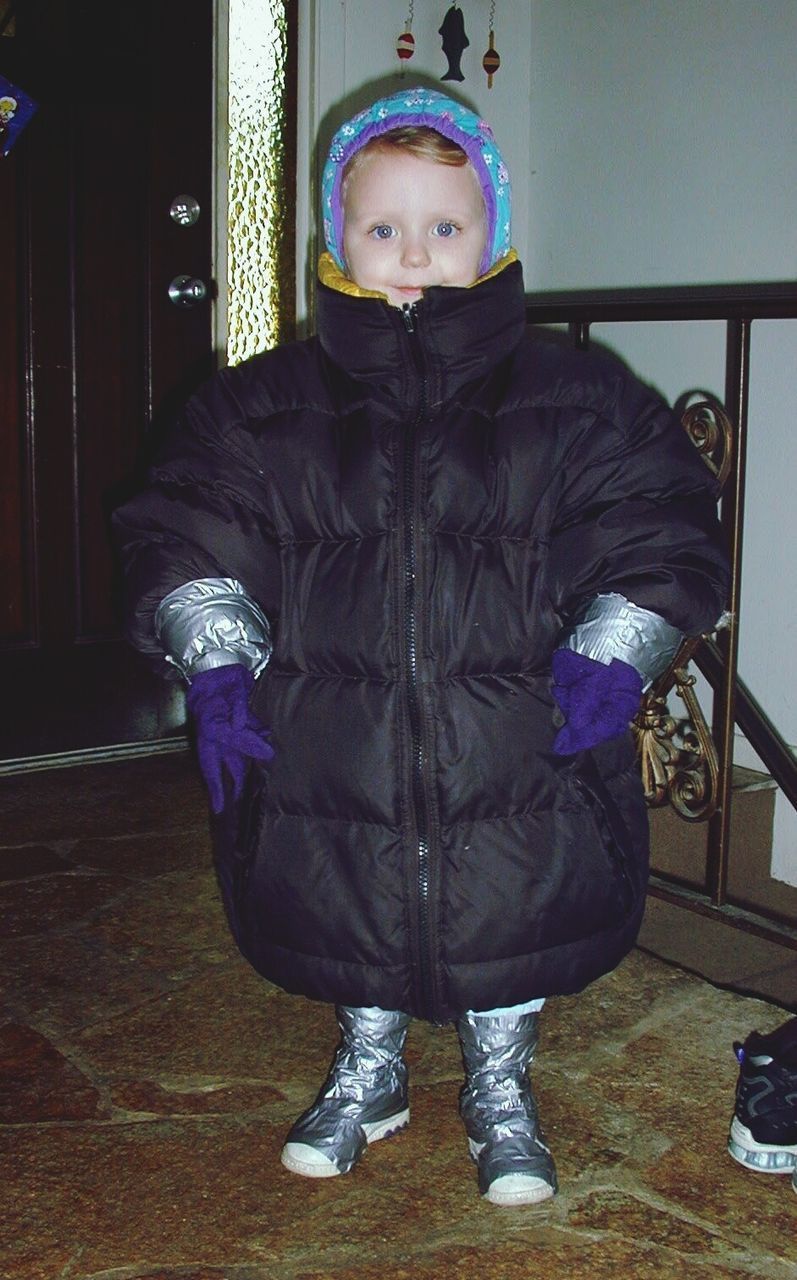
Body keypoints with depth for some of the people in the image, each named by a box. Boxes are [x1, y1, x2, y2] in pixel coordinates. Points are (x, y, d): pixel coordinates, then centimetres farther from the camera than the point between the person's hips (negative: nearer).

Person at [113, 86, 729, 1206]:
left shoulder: (577, 401, -2)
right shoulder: (263, 407, 0)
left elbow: (659, 537, 0)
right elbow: (186, 535, 3)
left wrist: (610, 659, -12)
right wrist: (217, 666, -8)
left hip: (519, 751, -1)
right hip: (331, 752, 1)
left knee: (509, 927, 15)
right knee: (351, 929, 19)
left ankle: (502, 1092, 42)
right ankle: (368, 1072, 47)